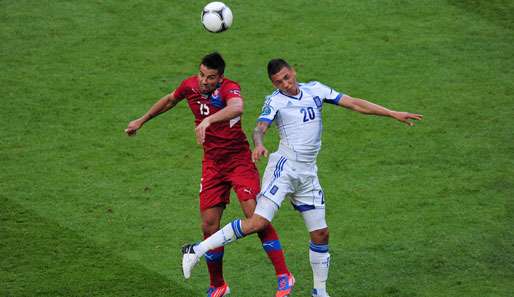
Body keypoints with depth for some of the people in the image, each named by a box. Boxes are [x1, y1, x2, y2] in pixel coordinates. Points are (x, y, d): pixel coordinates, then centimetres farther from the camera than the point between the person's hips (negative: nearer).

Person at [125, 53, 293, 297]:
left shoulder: (229, 88, -20)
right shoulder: (190, 86, -2)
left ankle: (284, 276, -5)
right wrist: (142, 121, 31)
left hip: (239, 160, -5)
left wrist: (208, 121, -59)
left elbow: (237, 107, -46)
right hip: (212, 164, 5)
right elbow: (169, 100, 22)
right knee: (209, 226, 1)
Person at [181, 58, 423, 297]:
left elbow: (354, 104, 11)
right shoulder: (275, 101, -5)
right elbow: (260, 128, -20)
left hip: (308, 174, 5)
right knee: (258, 222, -20)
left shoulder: (315, 90, 9)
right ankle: (197, 250, -17)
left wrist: (393, 114, 10)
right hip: (284, 167, -5)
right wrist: (258, 145, -44)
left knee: (320, 234, 5)